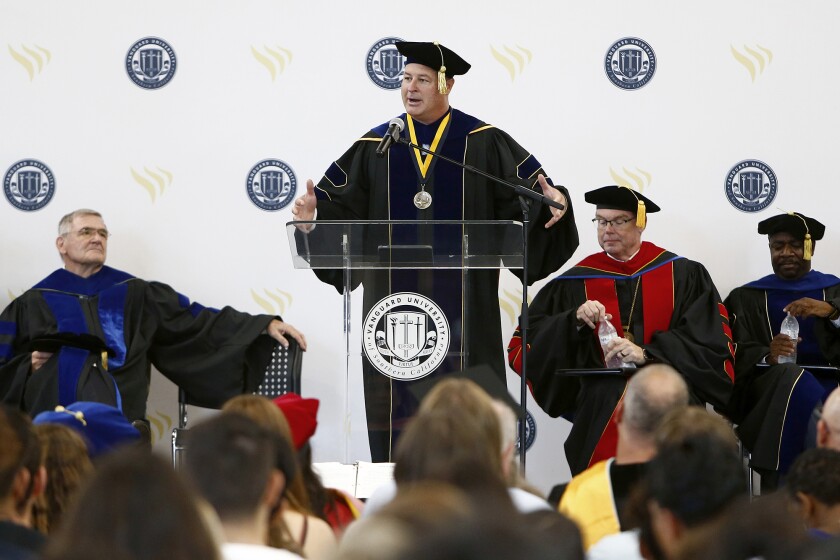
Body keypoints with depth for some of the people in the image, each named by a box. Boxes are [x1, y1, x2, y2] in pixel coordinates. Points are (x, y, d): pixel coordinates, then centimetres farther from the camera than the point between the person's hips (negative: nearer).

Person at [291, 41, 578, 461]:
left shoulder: (483, 142, 2)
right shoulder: (377, 145, 8)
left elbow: (529, 192, -2)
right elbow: (342, 204, 6)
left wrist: (552, 201, -22)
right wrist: (314, 212, -13)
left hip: (461, 300, -2)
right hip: (395, 297, 2)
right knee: (398, 392, 2)